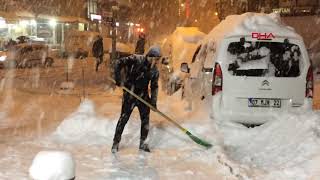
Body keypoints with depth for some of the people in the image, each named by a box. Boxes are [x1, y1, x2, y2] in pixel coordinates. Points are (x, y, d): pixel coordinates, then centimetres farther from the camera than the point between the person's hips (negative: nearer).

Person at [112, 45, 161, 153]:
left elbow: (154, 86, 6)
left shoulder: (155, 70, 0)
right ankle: (116, 142, 10)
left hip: (143, 95, 5)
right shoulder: (136, 60, -16)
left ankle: (143, 142, 20)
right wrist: (118, 79, -17)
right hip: (130, 94, -5)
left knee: (145, 118, 5)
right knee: (124, 118, -2)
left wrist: (153, 100, -2)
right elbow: (119, 63, -14)